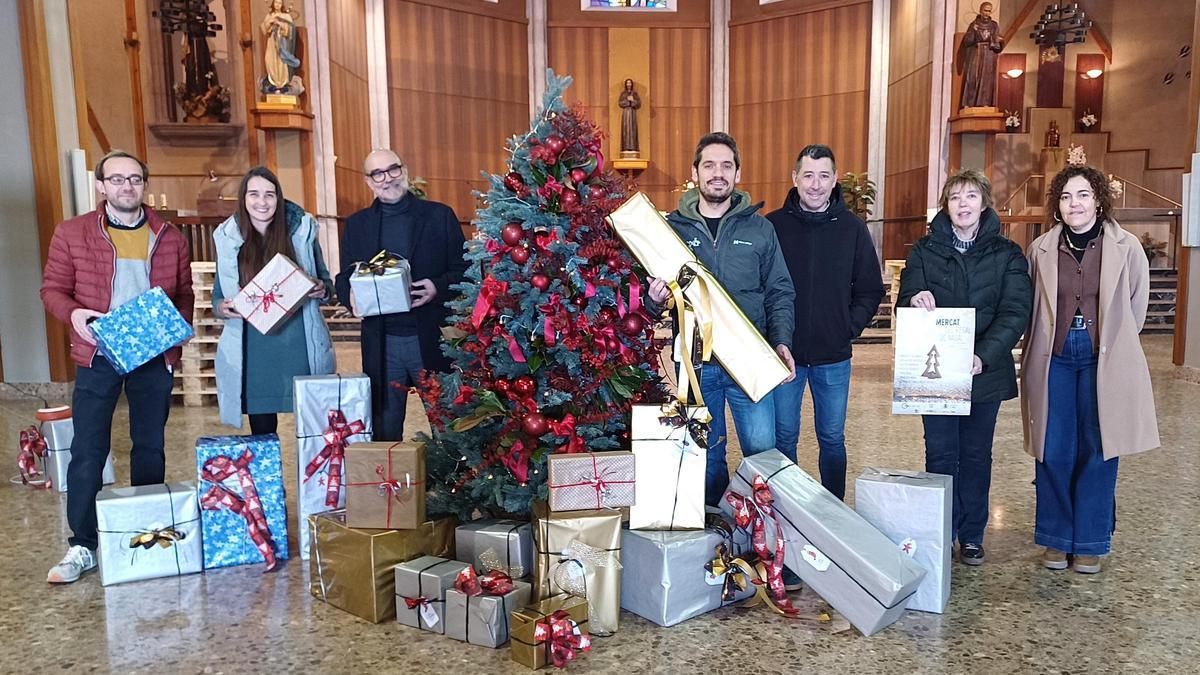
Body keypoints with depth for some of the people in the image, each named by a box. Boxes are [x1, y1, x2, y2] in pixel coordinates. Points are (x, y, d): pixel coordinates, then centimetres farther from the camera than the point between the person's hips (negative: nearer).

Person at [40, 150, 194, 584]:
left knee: (150, 447, 11)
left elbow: (184, 294, 11)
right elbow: (52, 288, 4)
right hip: (97, 356, -2)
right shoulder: (72, 233, 1)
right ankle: (82, 546, 8)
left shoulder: (170, 238, 6)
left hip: (154, 357, 2)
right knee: (87, 451, -2)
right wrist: (73, 314, -16)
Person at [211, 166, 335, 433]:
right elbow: (218, 297, 13)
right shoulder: (227, 238, 7)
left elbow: (327, 285, 11)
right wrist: (223, 308, -10)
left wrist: (322, 291, -11)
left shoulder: (302, 230, 4)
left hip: (300, 348, -1)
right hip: (252, 353, 1)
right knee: (262, 432, 7)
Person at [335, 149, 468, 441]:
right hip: (380, 343, 2)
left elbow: (465, 270, 3)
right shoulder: (356, 224, 12)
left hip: (432, 339, -2)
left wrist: (439, 288, -16)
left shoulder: (440, 215, 4)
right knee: (384, 431, 9)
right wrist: (351, 296, -9)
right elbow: (343, 280, 13)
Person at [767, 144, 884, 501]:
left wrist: (850, 327, -5)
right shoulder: (773, 225, -2)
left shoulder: (852, 228, 2)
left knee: (832, 439, 12)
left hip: (834, 356, 1)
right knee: (783, 437, 9)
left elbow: (871, 291, 7)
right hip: (783, 352, -1)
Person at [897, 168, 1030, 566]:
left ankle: (972, 536, 24)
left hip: (985, 370, 0)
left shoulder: (1006, 255, 2)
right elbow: (905, 301, -2)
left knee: (976, 455, 11)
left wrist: (984, 356, -24)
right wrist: (914, 299, -27)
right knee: (940, 454, 5)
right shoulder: (925, 250, 4)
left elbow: (1015, 313, -9)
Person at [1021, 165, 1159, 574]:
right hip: (1054, 358, 1)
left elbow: (1136, 307, 8)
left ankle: (1090, 543, 19)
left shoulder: (1127, 248, -2)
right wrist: (1045, 347, 7)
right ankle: (1056, 539, 19)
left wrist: (1112, 343, 10)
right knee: (1054, 453, 3)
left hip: (1105, 361, -1)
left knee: (1098, 452, 5)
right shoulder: (1041, 249, 2)